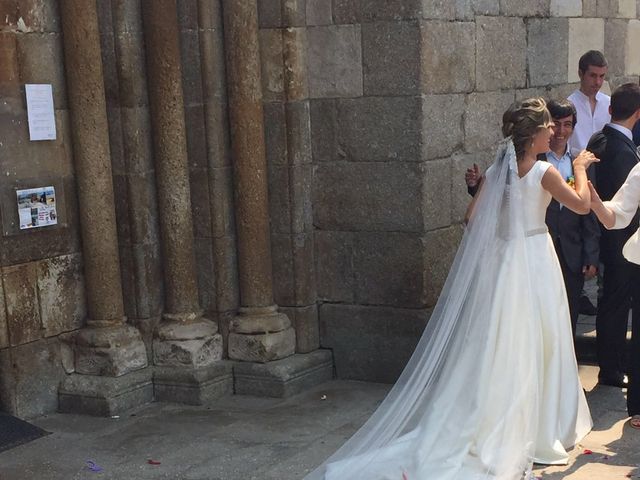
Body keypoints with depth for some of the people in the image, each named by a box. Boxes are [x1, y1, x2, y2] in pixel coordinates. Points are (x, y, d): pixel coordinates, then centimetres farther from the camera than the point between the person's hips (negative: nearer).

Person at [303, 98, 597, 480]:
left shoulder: (495, 172, 1)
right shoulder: (543, 172, -14)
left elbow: (472, 217, 4)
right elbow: (582, 205, -8)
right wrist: (580, 169, 5)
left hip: (498, 261, 5)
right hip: (533, 262, -5)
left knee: (495, 347, 10)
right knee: (532, 346, 6)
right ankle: (540, 424, 18)